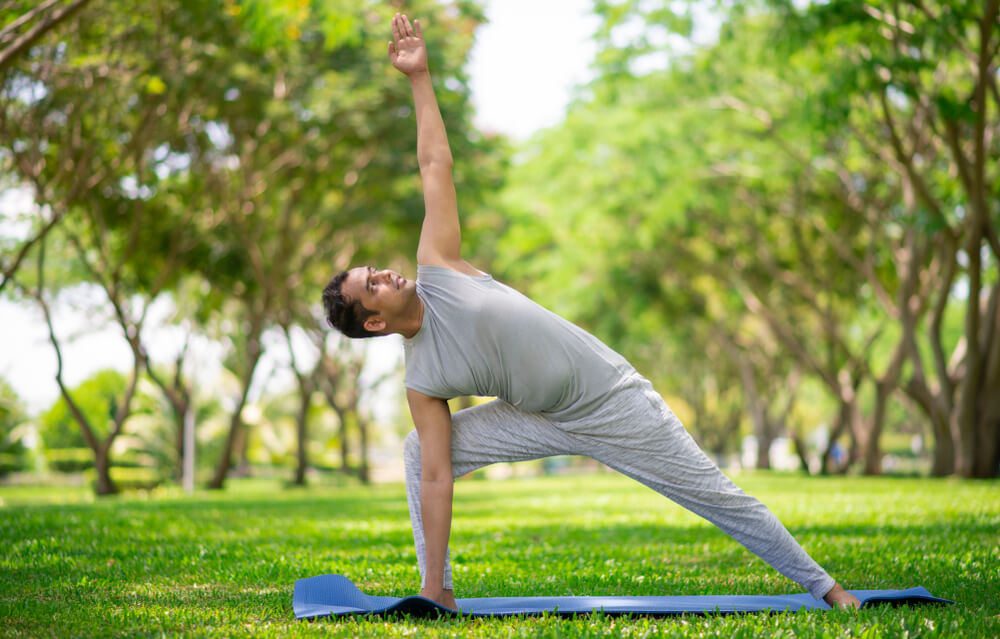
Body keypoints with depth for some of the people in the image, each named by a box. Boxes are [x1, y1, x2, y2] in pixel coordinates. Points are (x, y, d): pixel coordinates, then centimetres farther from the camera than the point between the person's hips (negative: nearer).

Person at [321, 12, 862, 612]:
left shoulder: (436, 270, -10)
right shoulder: (422, 381, -9)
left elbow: (437, 166, -7)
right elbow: (436, 478, -10)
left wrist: (419, 77, -9)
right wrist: (433, 586, -13)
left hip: (615, 400, -2)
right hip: (548, 422, 2)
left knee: (718, 496, 3)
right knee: (418, 452, -10)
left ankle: (822, 584, 17)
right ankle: (441, 588, -2)